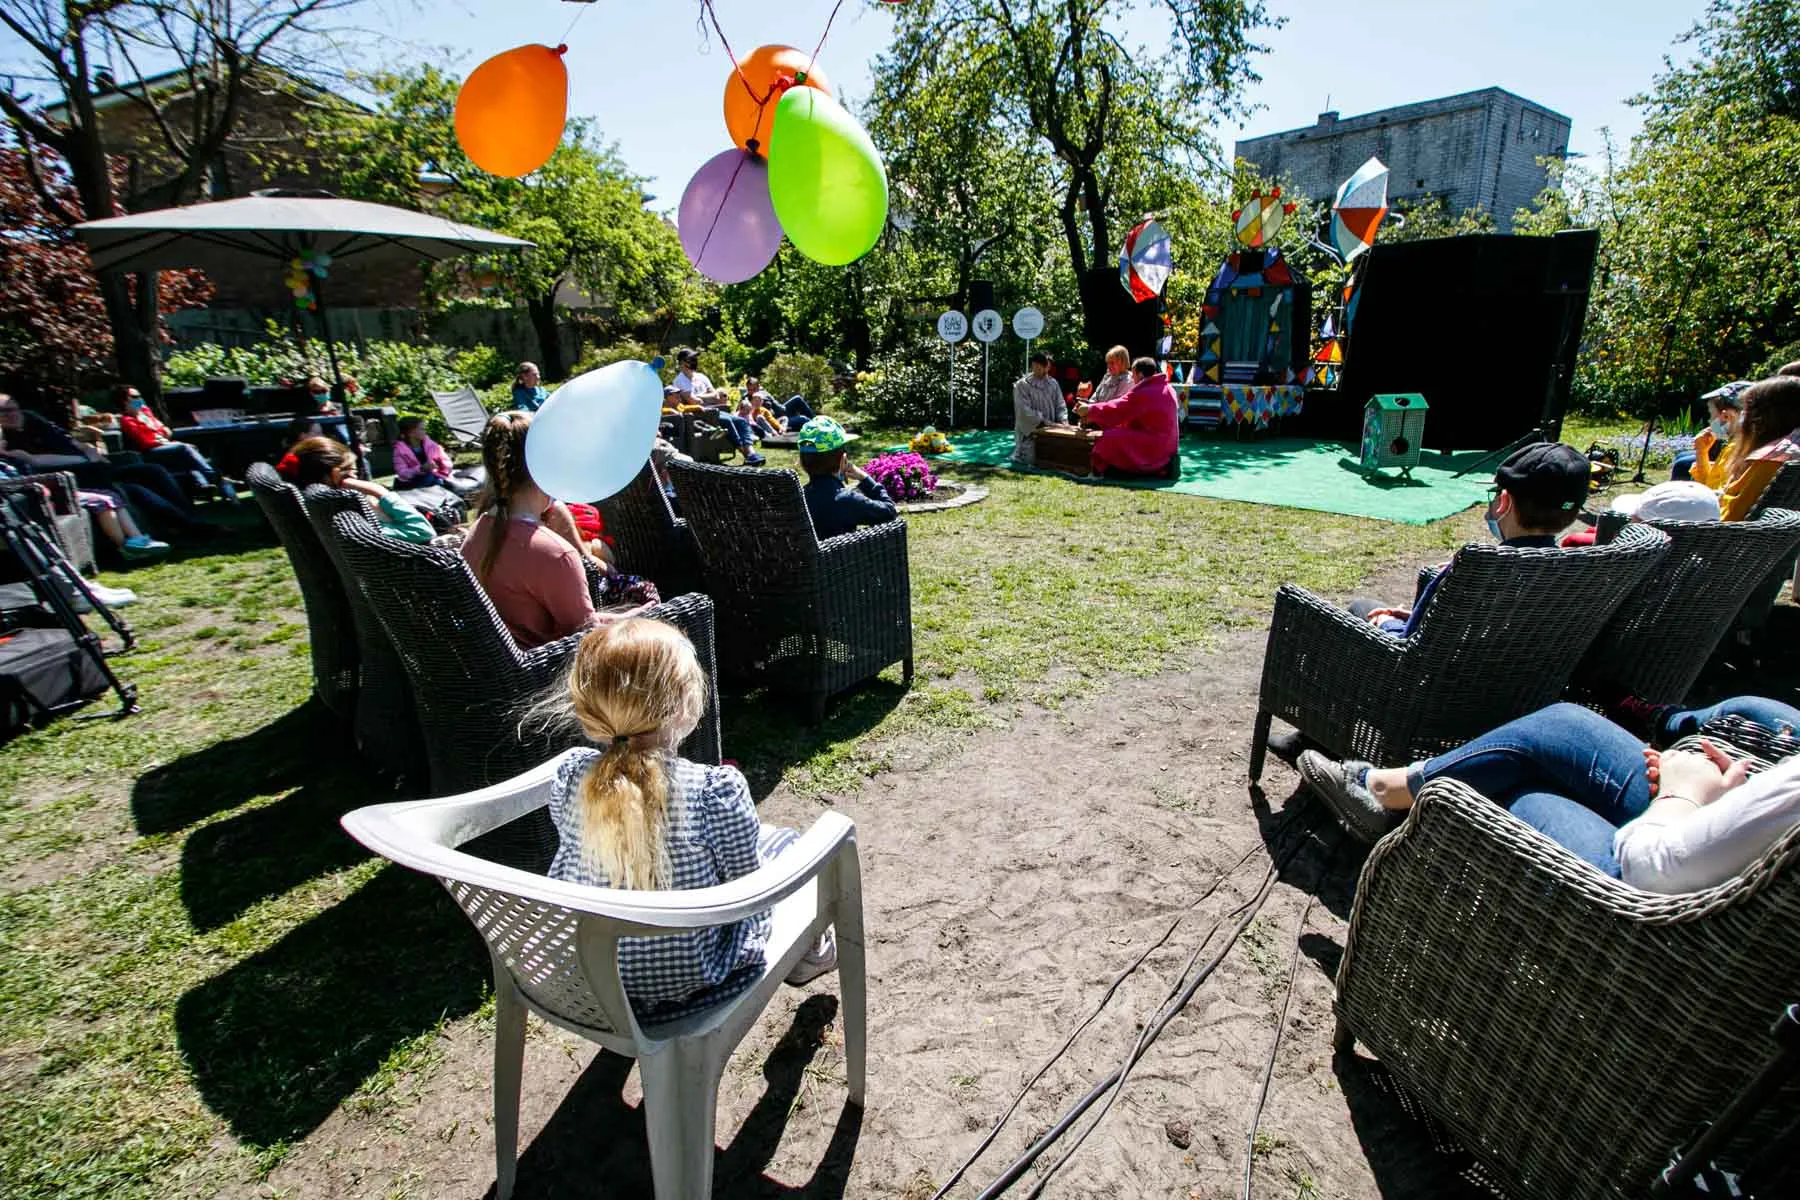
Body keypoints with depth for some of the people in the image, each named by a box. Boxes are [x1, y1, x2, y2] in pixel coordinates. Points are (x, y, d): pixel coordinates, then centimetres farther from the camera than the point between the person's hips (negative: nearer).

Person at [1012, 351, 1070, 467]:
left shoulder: (1053, 383, 8)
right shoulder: (1022, 385, -9)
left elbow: (1060, 406, 8)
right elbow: (1025, 412, -17)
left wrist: (1064, 421, -13)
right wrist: (1048, 423, -22)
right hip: (1029, 431, -5)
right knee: (1033, 459, -20)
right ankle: (1020, 452, 14)